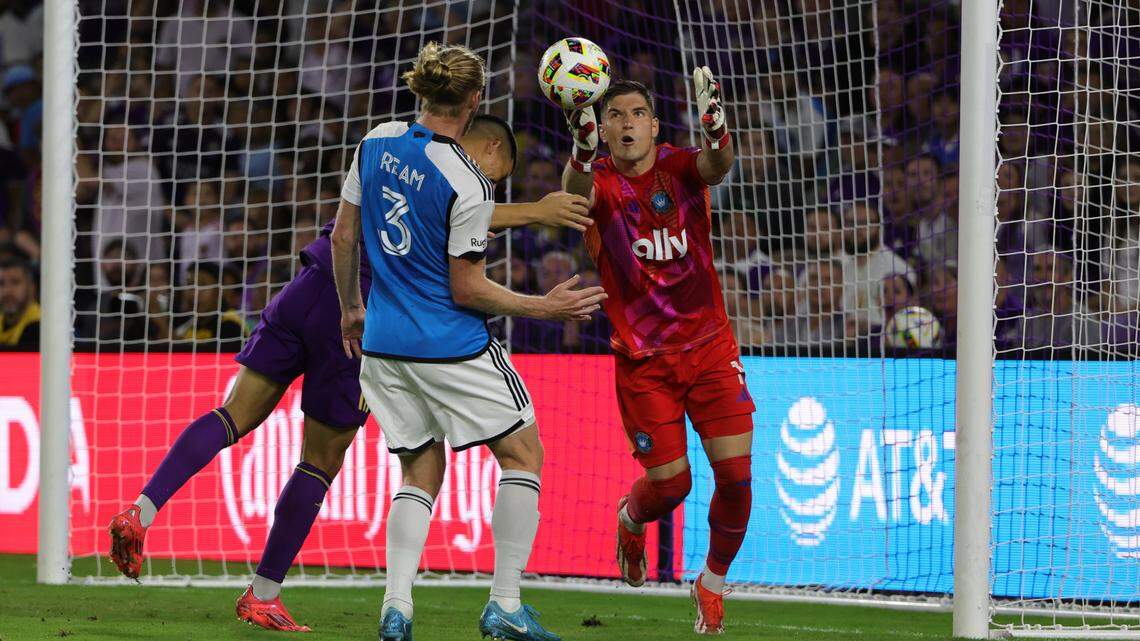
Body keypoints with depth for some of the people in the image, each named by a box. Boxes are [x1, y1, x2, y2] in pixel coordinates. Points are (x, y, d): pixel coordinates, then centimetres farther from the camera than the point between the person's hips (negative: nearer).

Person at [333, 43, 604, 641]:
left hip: (385, 345, 6)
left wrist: (350, 309, 23)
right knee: (522, 455, 9)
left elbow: (343, 237, 9)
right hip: (453, 347, -6)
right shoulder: (467, 184, -18)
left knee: (420, 474, 14)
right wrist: (544, 307, -4)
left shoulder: (376, 143, 0)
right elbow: (466, 289, -14)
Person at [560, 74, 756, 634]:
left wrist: (714, 125, -51)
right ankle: (630, 521, 37)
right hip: (642, 359, -2)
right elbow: (576, 192, -33)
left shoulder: (680, 168, -4)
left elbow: (717, 167, -28)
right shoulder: (600, 183, -8)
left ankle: (713, 584, 19)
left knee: (736, 473, -7)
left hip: (709, 346, 2)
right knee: (669, 483, -1)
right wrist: (582, 150, -56)